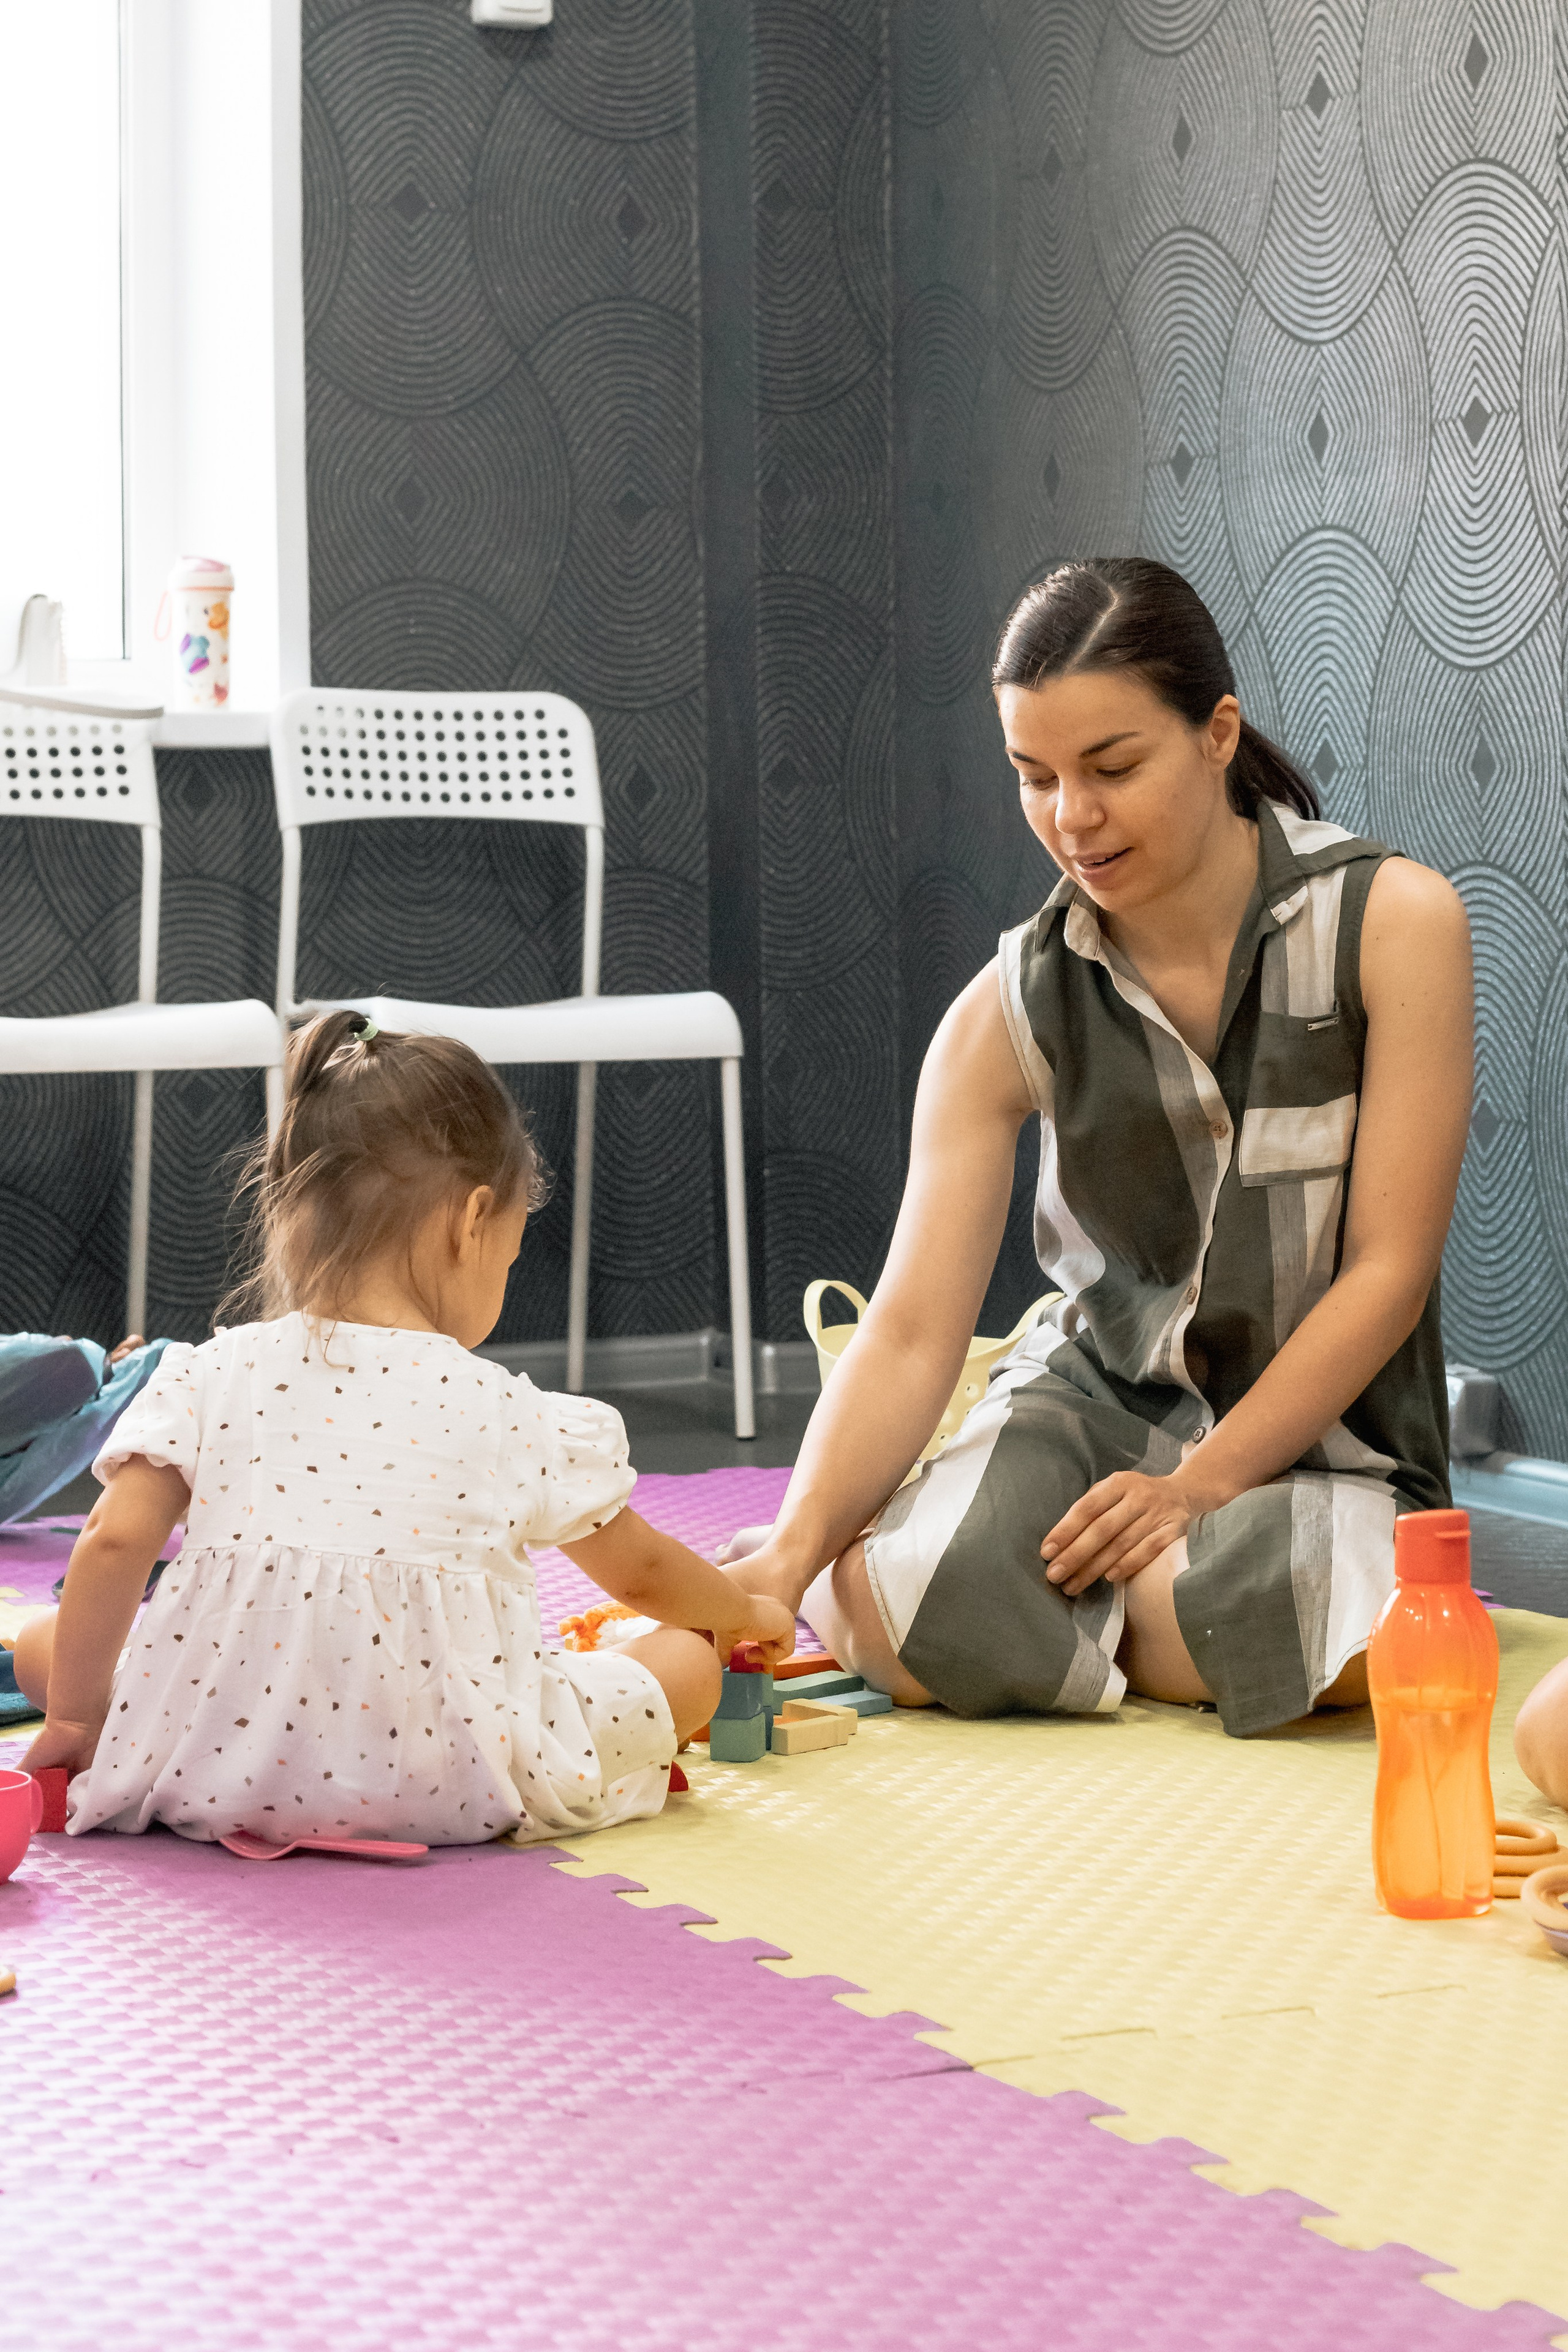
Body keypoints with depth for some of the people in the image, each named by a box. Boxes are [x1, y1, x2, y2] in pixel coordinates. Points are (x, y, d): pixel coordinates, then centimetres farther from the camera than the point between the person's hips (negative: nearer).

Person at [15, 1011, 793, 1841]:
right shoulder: (511, 1413, 2)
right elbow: (639, 1568, 17)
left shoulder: (209, 1377, 2)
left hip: (210, 1771, 1)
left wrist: (74, 1714, 8)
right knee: (691, 1656, 14)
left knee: (48, 1640, 25)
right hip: (444, 1791, -1)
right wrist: (747, 1613, 37)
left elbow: (114, 1543, -5)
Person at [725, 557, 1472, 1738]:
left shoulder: (1393, 921, -11)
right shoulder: (1009, 1013, -6)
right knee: (895, 1612, -30)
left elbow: (1389, 1269, -11)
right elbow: (911, 1330, -12)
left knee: (1339, 1643, -36)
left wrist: (1196, 1487, -17)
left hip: (1322, 1427, -1)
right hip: (1100, 1395, 1)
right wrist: (793, 1552, -28)